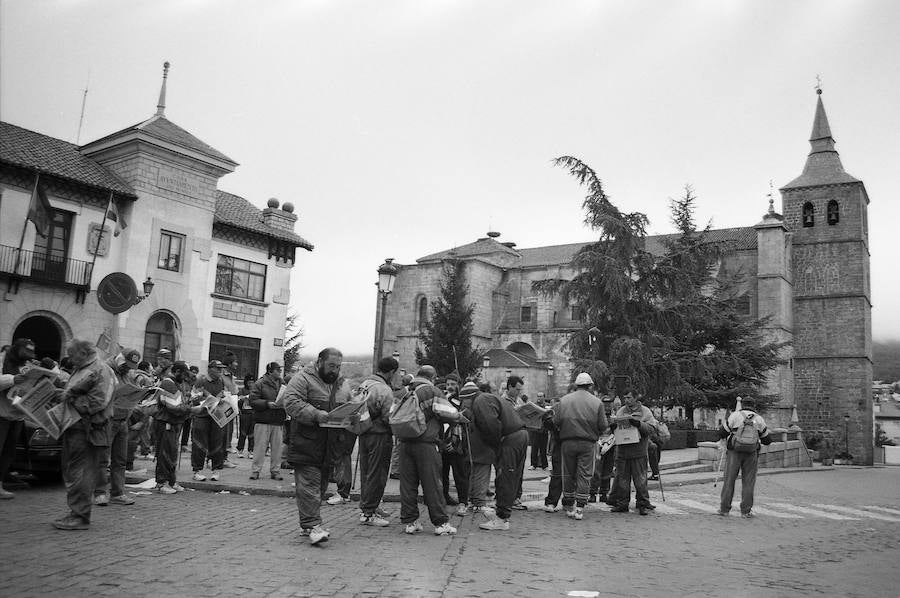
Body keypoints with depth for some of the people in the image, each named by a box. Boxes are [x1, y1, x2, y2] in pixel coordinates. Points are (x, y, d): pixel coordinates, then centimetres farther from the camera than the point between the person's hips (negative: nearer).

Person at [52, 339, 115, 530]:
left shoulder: (101, 371, -11)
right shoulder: (80, 371, 20)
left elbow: (98, 402, -19)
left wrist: (72, 401, -14)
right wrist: (66, 395, 7)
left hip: (87, 430, -10)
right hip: (73, 428, 10)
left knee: (80, 474, -7)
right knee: (70, 472, 14)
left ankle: (80, 516, -1)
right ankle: (76, 512, 23)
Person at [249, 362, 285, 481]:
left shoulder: (281, 384, 12)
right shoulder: (260, 384, -2)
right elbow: (252, 401, -7)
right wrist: (267, 404, -18)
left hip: (278, 422, 4)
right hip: (263, 422, -4)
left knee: (277, 448, 5)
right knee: (260, 448, -1)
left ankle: (275, 471, 14)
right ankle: (255, 471, 8)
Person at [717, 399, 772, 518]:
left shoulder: (735, 415, -1)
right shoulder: (759, 419, 5)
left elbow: (721, 433, 0)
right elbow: (767, 440, 13)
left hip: (734, 452, -1)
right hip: (751, 454, 1)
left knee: (729, 480, 5)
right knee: (748, 482, 7)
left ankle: (724, 509, 7)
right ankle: (746, 511, 6)